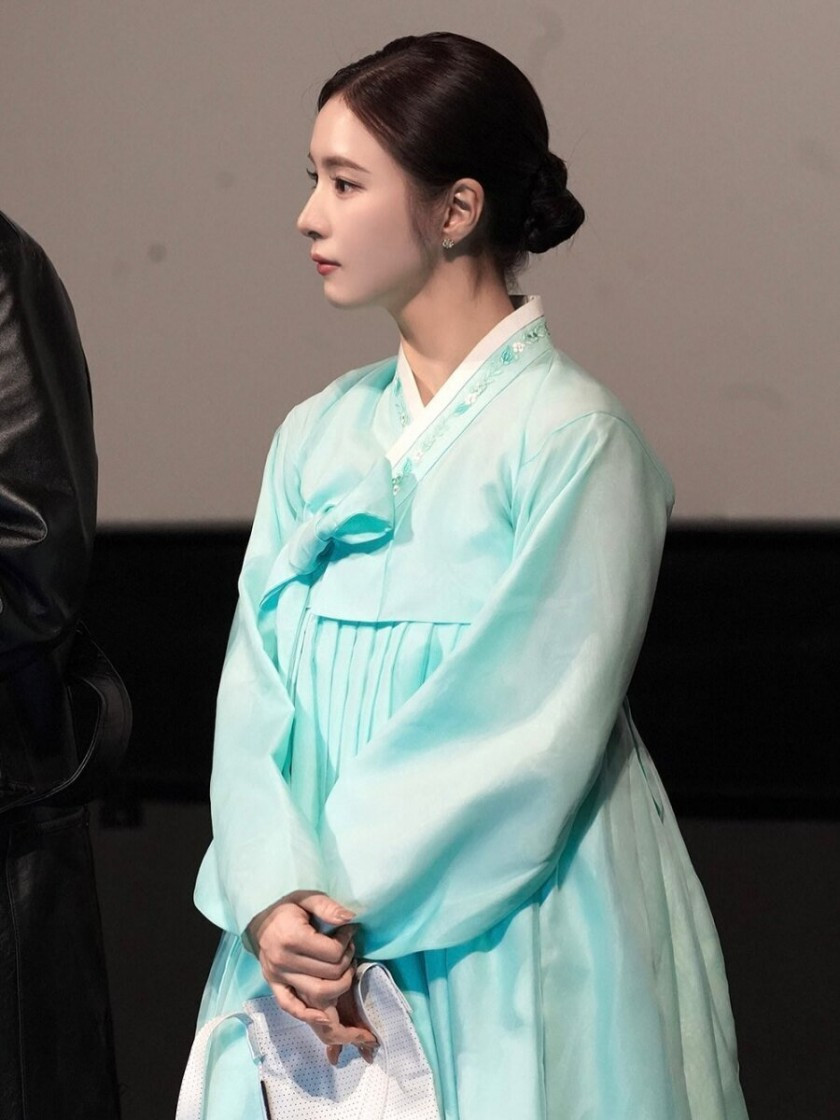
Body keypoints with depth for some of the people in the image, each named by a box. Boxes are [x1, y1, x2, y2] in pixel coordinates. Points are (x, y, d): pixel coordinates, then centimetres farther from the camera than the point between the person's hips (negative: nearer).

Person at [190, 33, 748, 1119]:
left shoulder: (575, 438, -10)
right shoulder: (315, 437, 8)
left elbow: (536, 731, -14)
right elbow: (257, 688, 3)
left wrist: (351, 908, -14)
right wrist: (272, 901, -12)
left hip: (510, 945, -5)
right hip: (321, 942, 5)